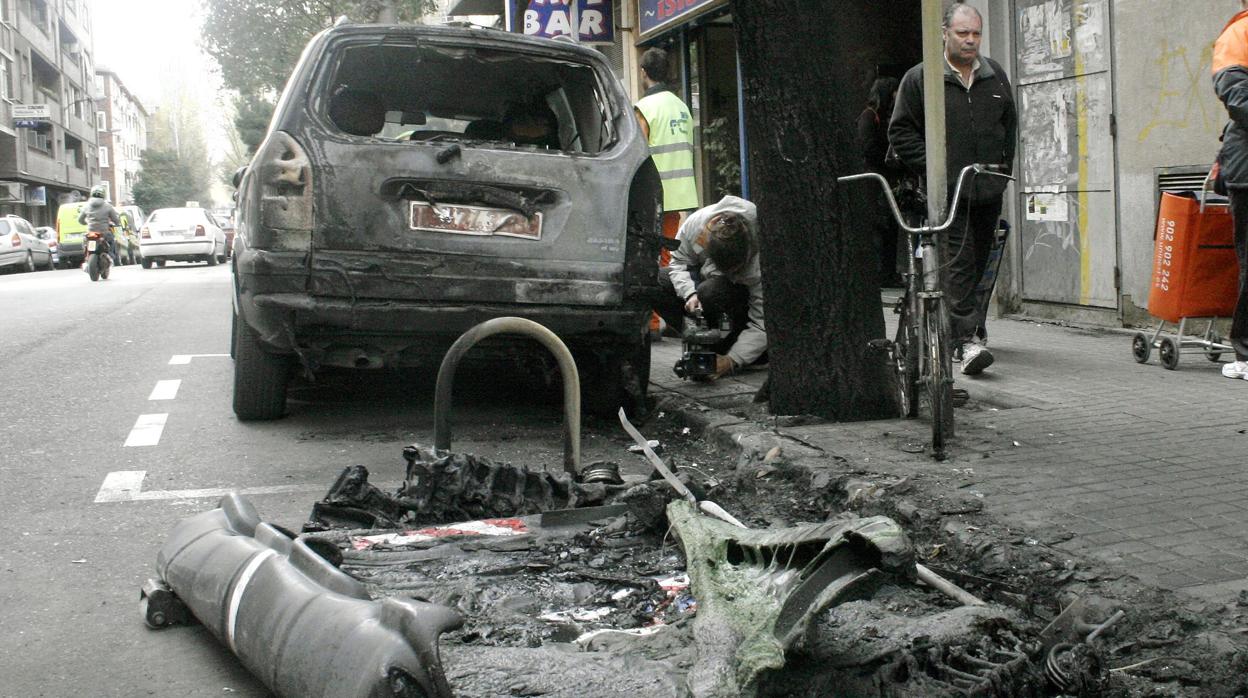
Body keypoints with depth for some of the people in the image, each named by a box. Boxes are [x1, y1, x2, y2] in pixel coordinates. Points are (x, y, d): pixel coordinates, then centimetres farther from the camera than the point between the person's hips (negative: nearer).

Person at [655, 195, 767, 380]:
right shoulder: (694, 224, -30)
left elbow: (762, 324, -32)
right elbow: (678, 262, -11)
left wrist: (732, 360, -40)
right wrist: (690, 294, -32)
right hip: (706, 278, 5)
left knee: (711, 291, -40)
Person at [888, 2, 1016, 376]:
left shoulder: (996, 76, 13)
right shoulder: (919, 78, -3)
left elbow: (1009, 124, 24)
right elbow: (901, 131, -2)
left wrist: (1003, 166, 15)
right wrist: (933, 168, -9)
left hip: (988, 191, 6)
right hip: (947, 192, -6)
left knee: (978, 262, 11)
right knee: (959, 261, -15)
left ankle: (953, 327, 25)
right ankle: (967, 340, -21)